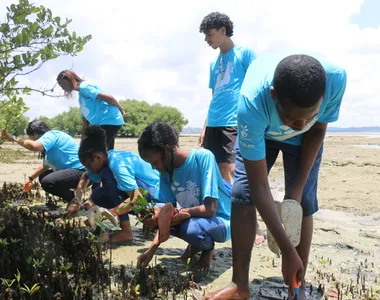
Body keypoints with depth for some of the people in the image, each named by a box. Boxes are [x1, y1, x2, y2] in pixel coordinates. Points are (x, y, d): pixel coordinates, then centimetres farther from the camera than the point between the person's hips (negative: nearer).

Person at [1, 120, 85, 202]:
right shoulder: (49, 139, 18)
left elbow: (34, 146, -33)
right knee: (43, 178, 18)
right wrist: (30, 178, 26)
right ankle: (72, 200, 13)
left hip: (80, 171, -11)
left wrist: (14, 139, -20)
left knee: (47, 182, -24)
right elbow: (45, 165, 27)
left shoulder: (51, 135, -13)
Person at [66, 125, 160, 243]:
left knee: (106, 176, -21)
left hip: (155, 194, -9)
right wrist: (76, 202, 7)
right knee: (97, 195, 3)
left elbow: (136, 198, -32)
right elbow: (85, 178, 19)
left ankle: (126, 232, -14)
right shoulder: (106, 157, 2)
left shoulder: (117, 164, -24)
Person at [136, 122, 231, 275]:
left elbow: (210, 210, -28)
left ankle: (208, 248, 0)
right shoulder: (166, 171, -6)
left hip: (221, 220, -7)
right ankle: (196, 243, 11)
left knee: (191, 228, -37)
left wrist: (176, 212, -21)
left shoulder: (203, 157, -26)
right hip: (192, 218, 7)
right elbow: (168, 213, -5)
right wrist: (152, 249, -13)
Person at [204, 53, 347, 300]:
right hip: (259, 133, -1)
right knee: (242, 194, -15)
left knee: (303, 202, -11)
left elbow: (317, 130, -15)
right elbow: (259, 187, -37)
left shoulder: (336, 78, -38)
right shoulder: (252, 105, -45)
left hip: (305, 139, 2)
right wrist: (288, 251, -36)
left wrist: (297, 187, -19)